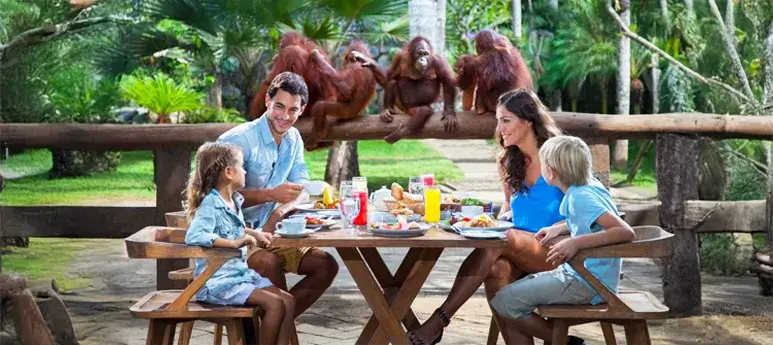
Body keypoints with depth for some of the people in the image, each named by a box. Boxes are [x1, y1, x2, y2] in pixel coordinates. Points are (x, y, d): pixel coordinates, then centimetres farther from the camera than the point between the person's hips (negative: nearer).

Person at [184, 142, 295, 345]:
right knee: (274, 304, -21)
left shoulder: (234, 201, 10)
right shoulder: (210, 205, -16)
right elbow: (194, 236, -33)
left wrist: (254, 234, 15)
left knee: (288, 301, -5)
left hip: (241, 273, 9)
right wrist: (234, 243, -35)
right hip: (218, 281, -9)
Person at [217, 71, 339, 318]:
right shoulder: (240, 140, -17)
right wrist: (271, 194, -33)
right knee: (269, 262, -36)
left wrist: (281, 210, -18)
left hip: (268, 234, 8)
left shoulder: (293, 139, 7)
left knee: (326, 265, -7)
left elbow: (302, 193, 5)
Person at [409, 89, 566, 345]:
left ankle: (438, 322, -34)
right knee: (496, 269, -32)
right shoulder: (508, 163, 15)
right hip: (520, 255, 5)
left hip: (555, 252, -5)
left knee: (495, 243, -31)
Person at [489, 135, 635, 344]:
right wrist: (558, 229, 12)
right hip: (580, 273, 10)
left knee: (504, 302, -11)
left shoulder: (581, 198, -21)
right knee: (517, 287, 22)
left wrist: (576, 243, -36)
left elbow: (626, 232, -30)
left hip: (586, 284, -10)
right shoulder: (590, 185, 5)